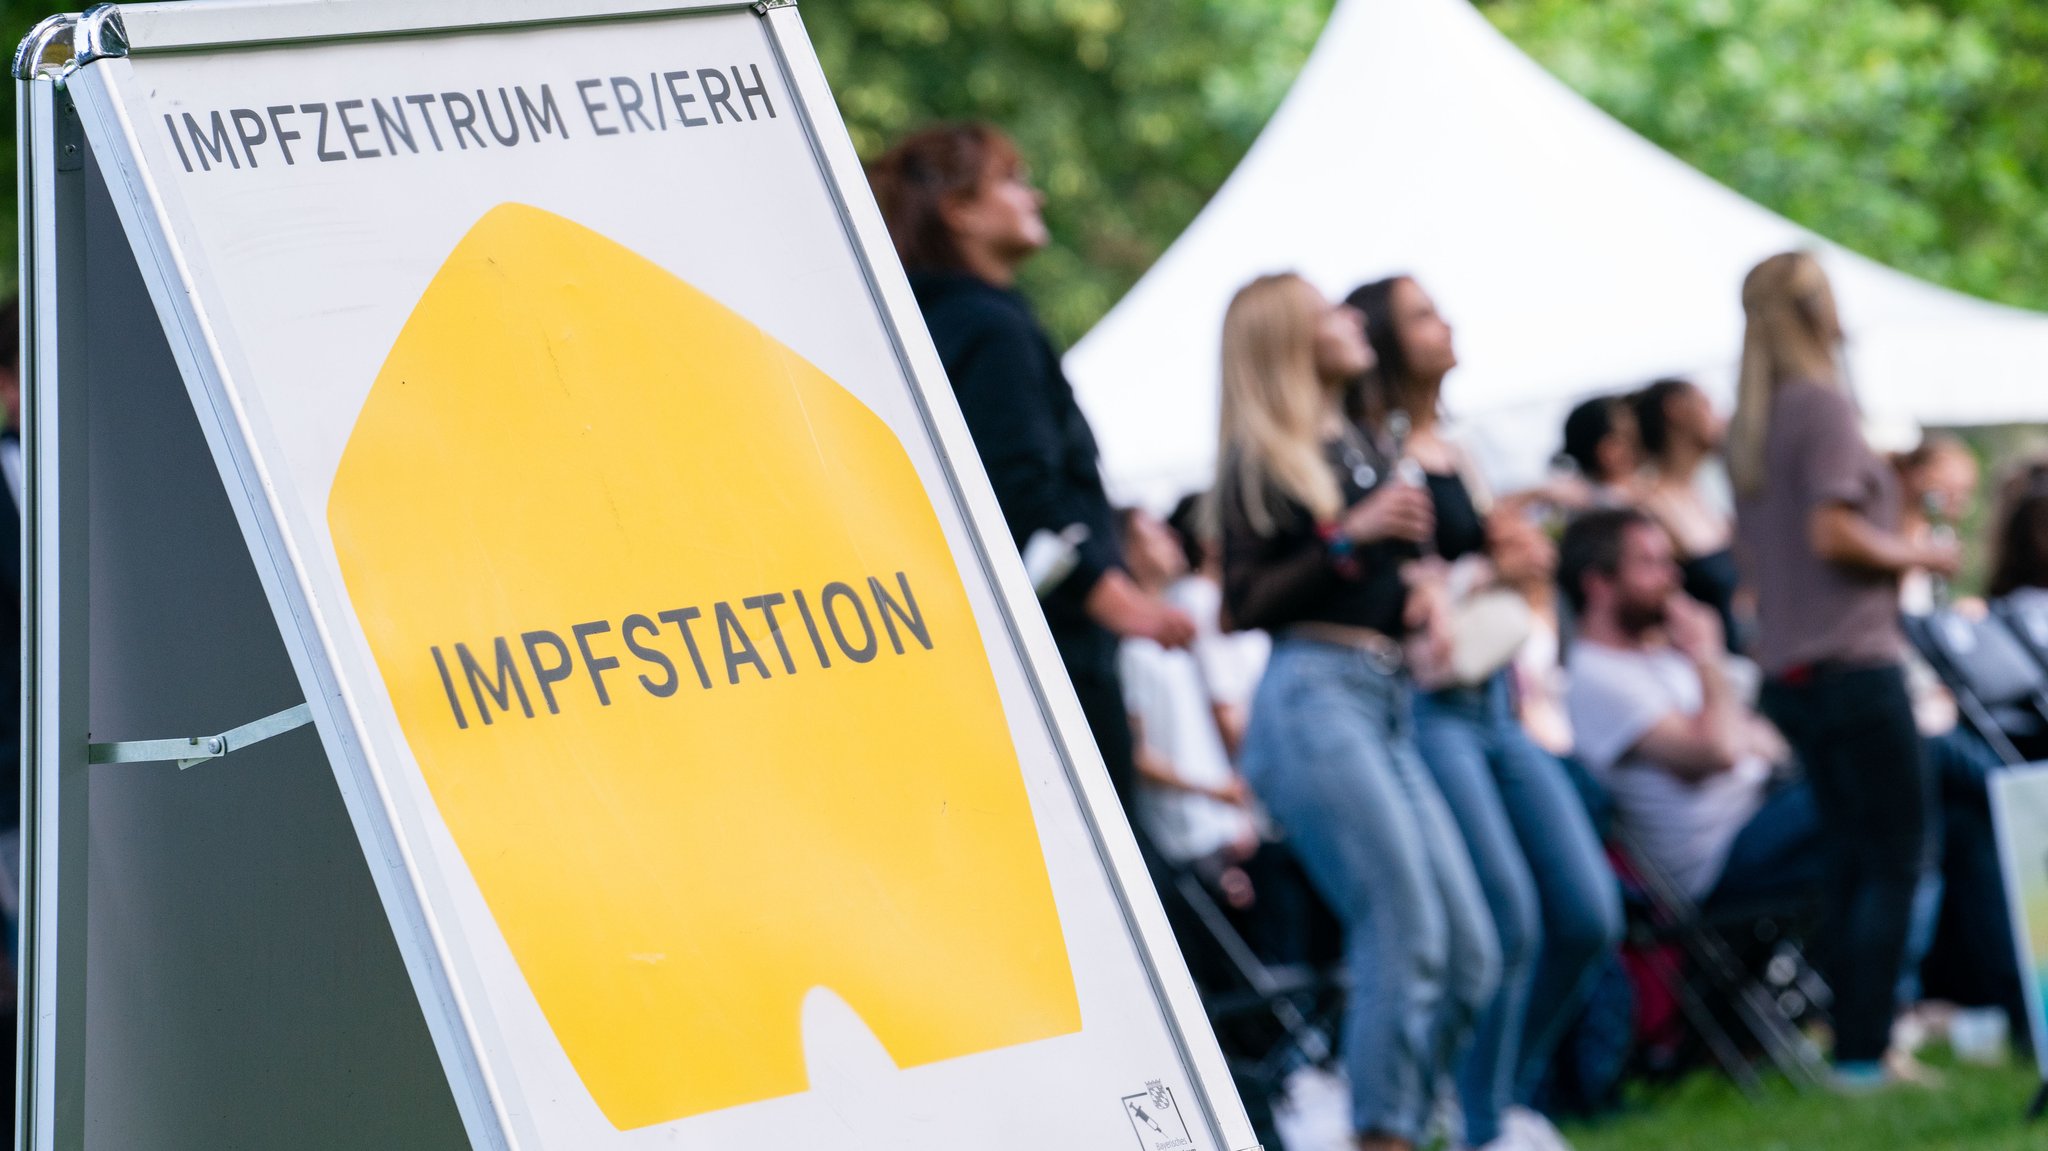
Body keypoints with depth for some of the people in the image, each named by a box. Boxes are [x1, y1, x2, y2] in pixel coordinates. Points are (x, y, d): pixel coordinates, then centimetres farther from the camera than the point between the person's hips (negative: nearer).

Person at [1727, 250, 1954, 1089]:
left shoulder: (1751, 423, 16)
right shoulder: (1822, 402, -10)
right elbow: (1833, 532, -19)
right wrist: (1913, 555, -3)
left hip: (1787, 667, 9)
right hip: (1851, 660, -9)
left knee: (1852, 856, 11)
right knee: (1897, 856, -6)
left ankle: (1850, 1047, 9)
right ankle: (1866, 1050, -10)